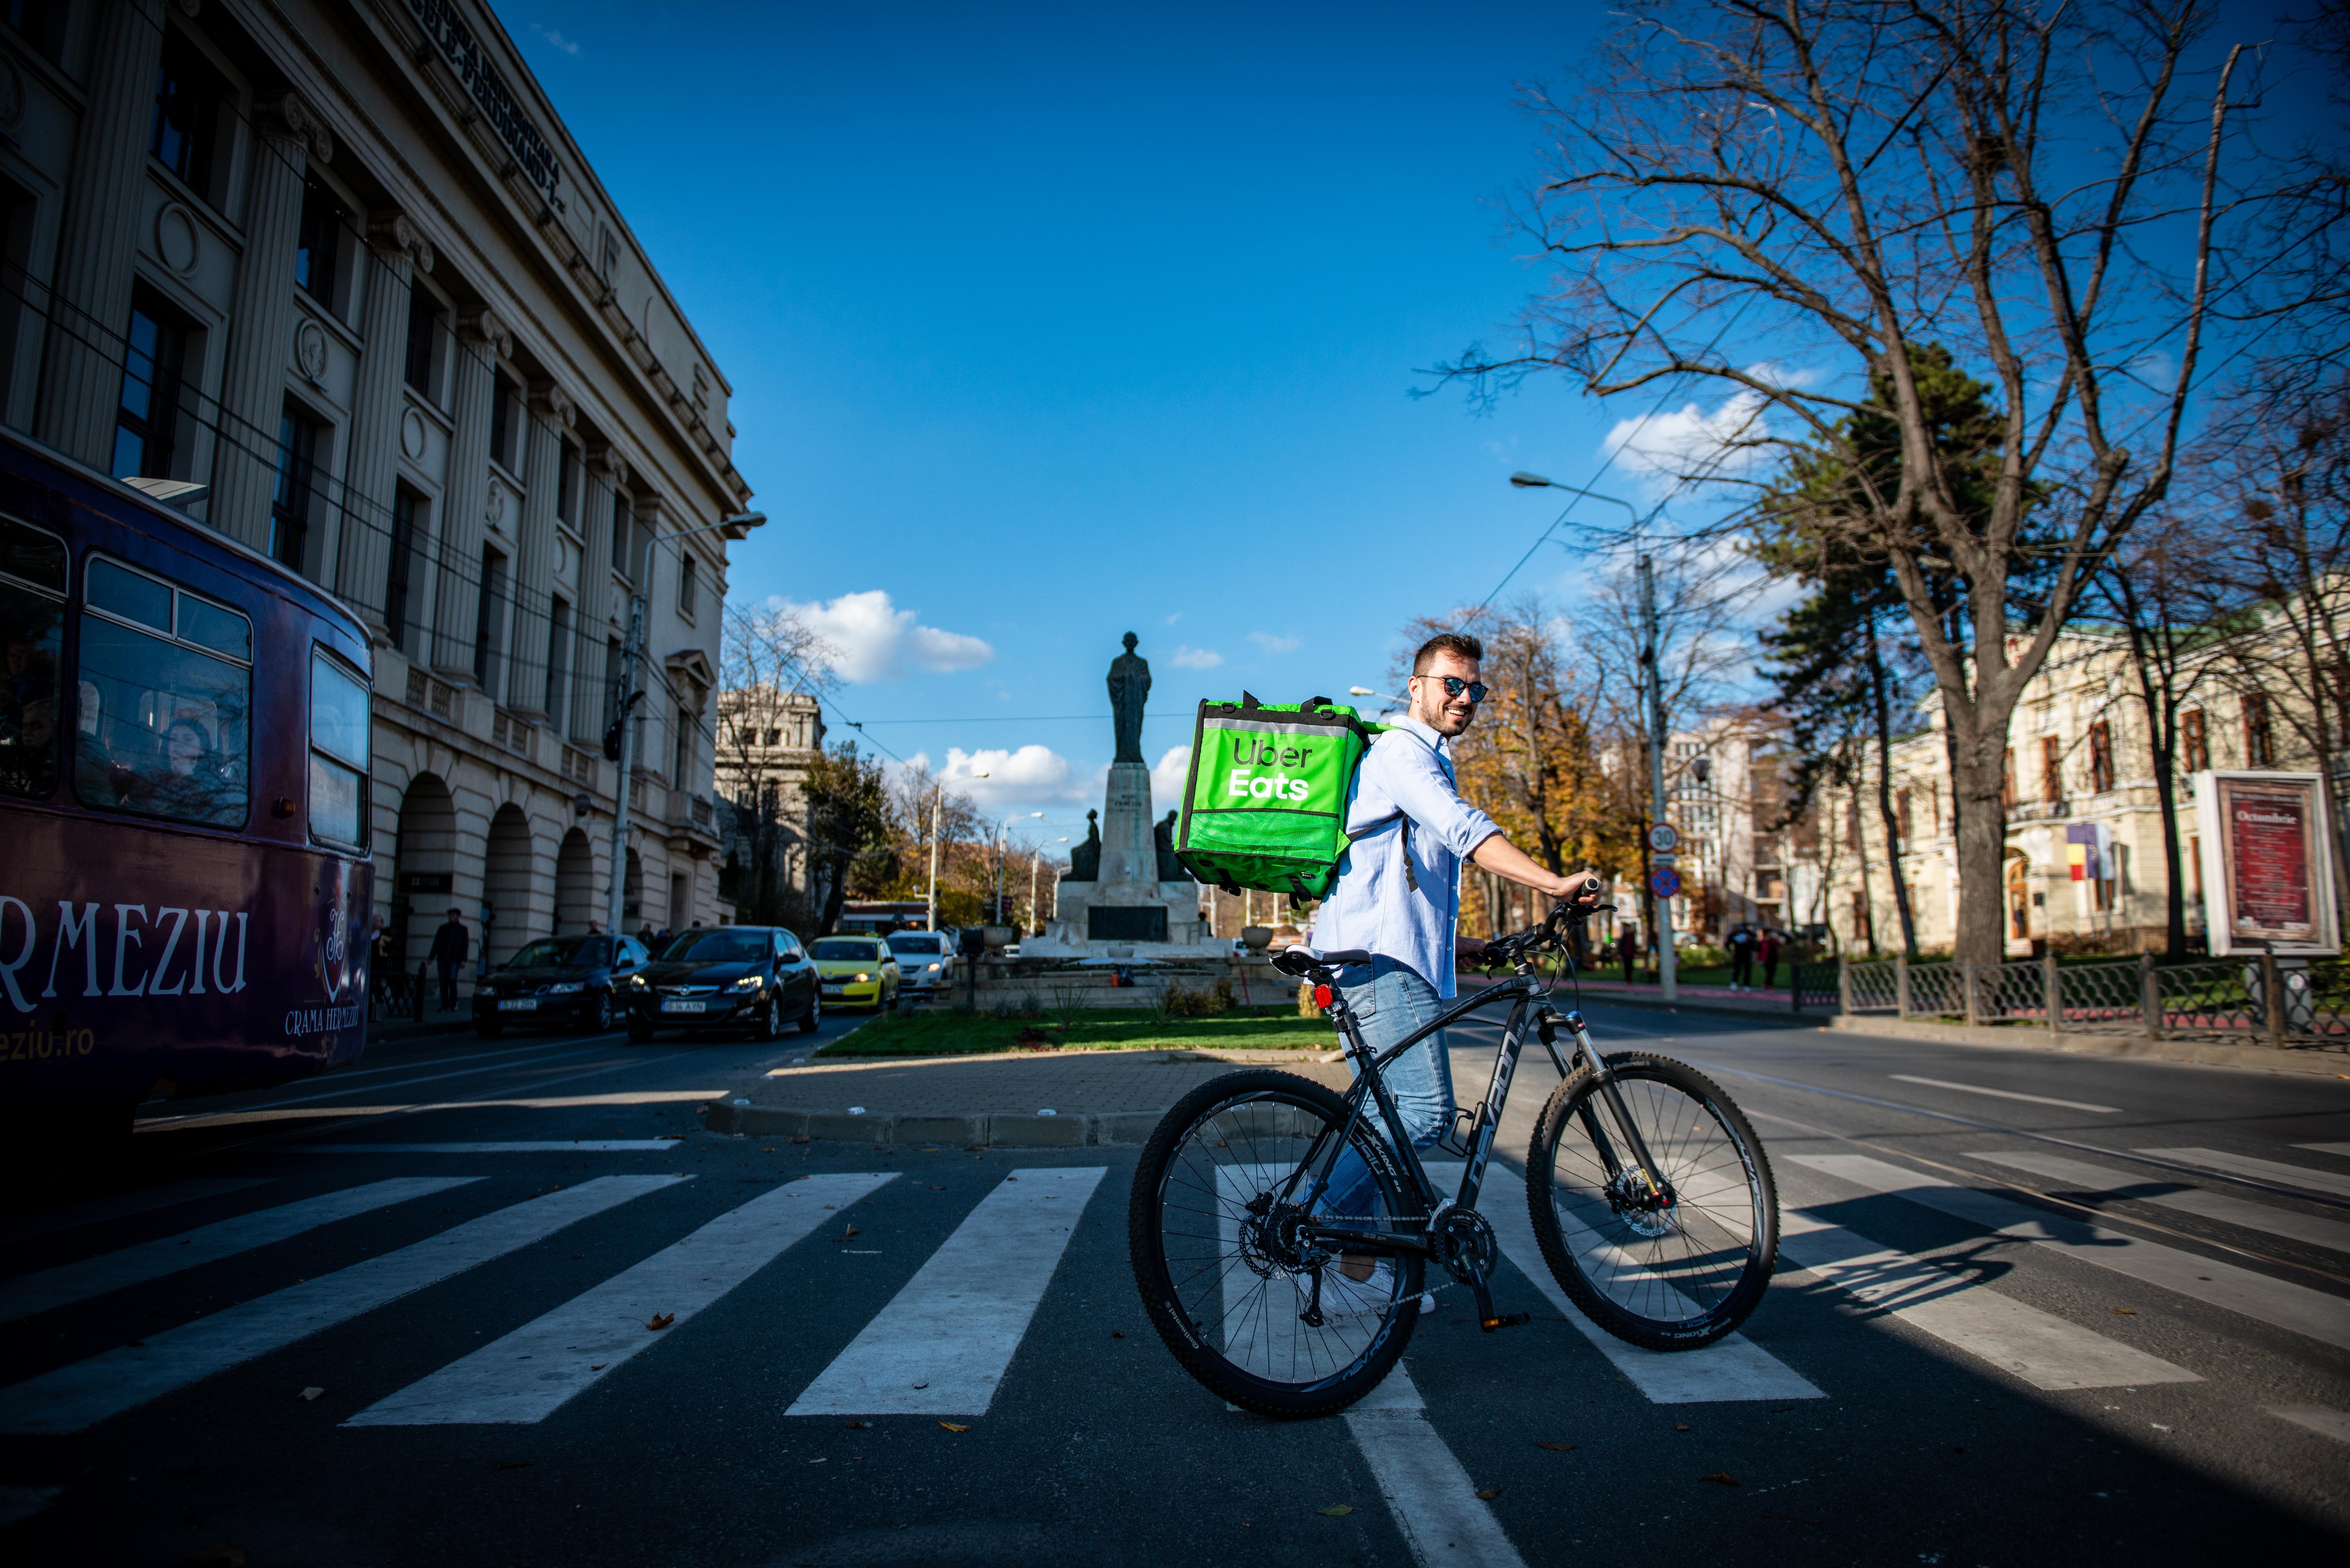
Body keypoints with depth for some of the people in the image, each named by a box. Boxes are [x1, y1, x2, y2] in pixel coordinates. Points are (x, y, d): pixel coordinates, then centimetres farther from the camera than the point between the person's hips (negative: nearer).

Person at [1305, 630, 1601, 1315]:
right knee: (1425, 1111, -17)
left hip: (1382, 957, 11)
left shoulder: (1426, 764, 29)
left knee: (1384, 1114, 12)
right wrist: (1554, 883, -34)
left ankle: (1358, 1262, 19)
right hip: (1380, 957, -11)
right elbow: (1463, 828, -25)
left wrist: (1461, 942, 31)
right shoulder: (1402, 751, -5)